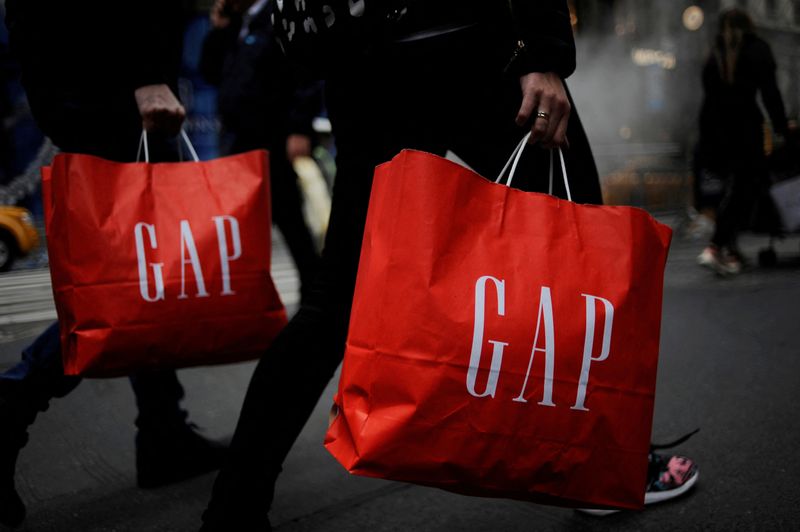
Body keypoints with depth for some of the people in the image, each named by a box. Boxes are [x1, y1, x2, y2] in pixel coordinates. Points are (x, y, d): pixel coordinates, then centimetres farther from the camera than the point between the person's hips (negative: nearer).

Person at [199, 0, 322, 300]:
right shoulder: (233, 25, 17)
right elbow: (211, 74, 19)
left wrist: (299, 129, -22)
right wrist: (218, 31, 7)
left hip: (274, 143, -8)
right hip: (237, 143, 8)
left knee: (289, 219, -2)